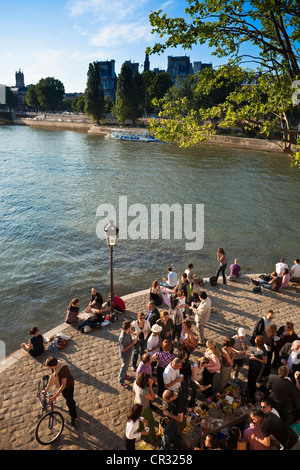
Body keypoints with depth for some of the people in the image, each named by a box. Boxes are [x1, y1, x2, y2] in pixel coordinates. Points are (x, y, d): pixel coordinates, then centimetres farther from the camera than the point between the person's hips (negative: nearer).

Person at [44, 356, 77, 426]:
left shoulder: (63, 369, -43)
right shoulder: (54, 366, -22)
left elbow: (63, 385, -36)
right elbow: (52, 376, -3)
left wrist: (55, 396, -34)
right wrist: (47, 388, 0)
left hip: (68, 384, -7)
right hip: (61, 383, 7)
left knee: (69, 401, 0)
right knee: (65, 396, 27)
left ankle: (73, 417, 23)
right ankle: (72, 405, 56)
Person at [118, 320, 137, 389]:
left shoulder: (127, 332, -15)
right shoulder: (123, 338, -41)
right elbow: (123, 349, -30)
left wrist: (132, 340, -10)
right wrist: (132, 343, -28)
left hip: (129, 353, 8)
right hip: (125, 354, -8)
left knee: (127, 364, 30)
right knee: (125, 366, 13)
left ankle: (124, 375, 55)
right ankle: (121, 381, 36)